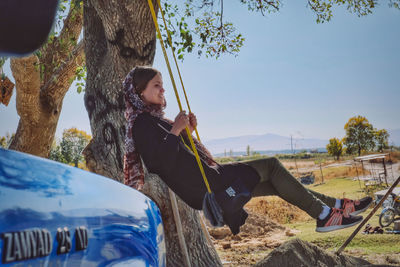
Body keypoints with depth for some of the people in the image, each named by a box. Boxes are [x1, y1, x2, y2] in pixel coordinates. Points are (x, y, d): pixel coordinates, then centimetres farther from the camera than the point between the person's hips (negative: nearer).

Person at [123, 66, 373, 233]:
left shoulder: (153, 118, 19)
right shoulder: (142, 123, -12)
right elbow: (158, 162, -26)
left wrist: (188, 130, 6)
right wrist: (176, 130, -21)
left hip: (207, 179, 10)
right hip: (202, 186, -10)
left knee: (274, 183, 9)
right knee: (271, 165, -4)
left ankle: (335, 206, 12)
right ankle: (325, 214, 3)